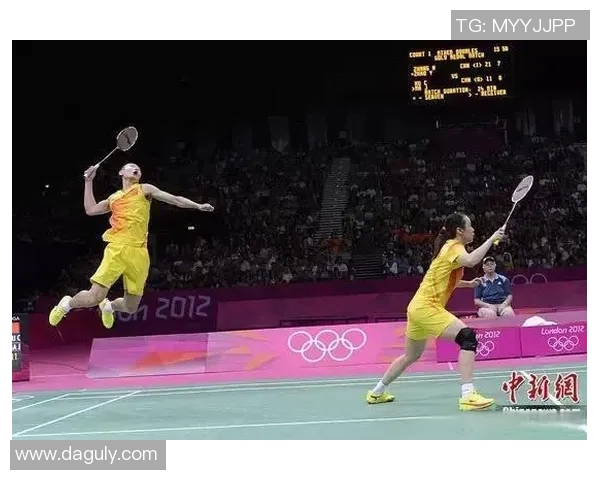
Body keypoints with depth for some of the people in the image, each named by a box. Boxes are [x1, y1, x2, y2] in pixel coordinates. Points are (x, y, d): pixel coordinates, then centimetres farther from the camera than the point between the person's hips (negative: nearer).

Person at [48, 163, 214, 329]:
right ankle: (67, 304, 17)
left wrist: (198, 206, 1)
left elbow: (175, 199, 10)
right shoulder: (114, 198, 20)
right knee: (94, 297, -13)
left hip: (139, 254, 0)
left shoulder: (144, 190, 14)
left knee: (131, 308, 5)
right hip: (118, 248, 0)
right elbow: (90, 209, 26)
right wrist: (89, 181, 25)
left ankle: (109, 306, 38)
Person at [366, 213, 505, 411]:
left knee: (411, 356, 25)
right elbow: (470, 261, -35)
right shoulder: (454, 247, -11)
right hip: (426, 307, -10)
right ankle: (468, 395, -30)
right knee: (467, 337, -20)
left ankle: (377, 392, 38)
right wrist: (491, 239, -27)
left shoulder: (450, 247, 17)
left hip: (418, 307, 10)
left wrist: (468, 284, 22)